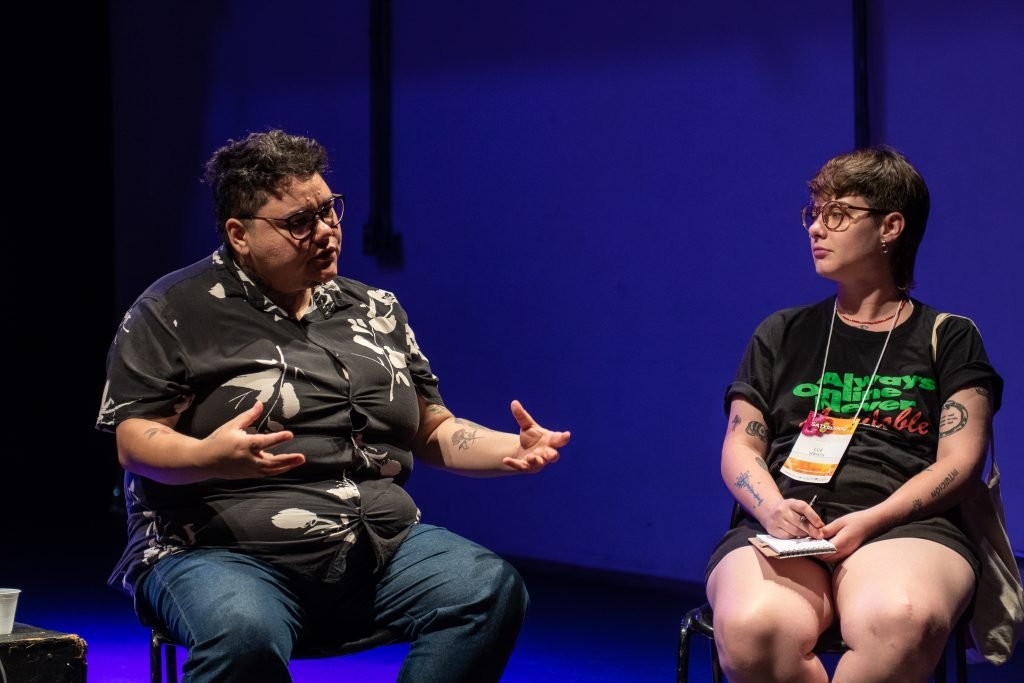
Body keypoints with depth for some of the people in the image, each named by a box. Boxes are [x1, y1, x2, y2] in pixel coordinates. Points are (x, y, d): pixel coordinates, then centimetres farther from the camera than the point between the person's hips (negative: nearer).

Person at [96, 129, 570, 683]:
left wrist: (512, 448, 1)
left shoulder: (376, 311, 18)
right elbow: (135, 443, -5)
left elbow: (434, 432, 21)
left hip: (385, 549, 5)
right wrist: (209, 458, -27)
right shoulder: (173, 312, 2)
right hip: (225, 553, -5)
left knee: (492, 589, -21)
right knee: (244, 634, -39)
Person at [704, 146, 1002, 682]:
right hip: (783, 528, 1)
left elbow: (958, 461, 5)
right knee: (752, 628, -38)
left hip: (904, 526, -1)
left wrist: (872, 520, -12)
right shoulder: (781, 335, 23)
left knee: (903, 622, -41)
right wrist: (772, 506, -8)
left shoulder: (949, 338, 16)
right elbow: (740, 446, 16)